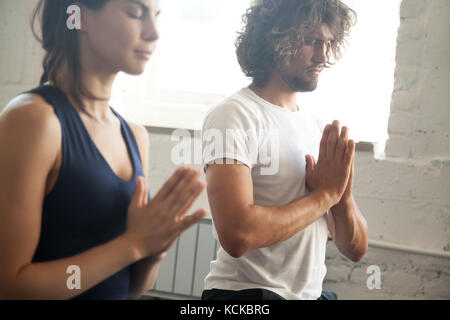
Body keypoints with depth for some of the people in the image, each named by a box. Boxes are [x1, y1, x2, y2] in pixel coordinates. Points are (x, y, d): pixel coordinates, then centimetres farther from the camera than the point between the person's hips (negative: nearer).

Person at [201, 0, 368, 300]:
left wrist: (343, 197, -12)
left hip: (312, 292, 5)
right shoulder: (235, 115, -11)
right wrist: (326, 193, -14)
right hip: (245, 290, -5)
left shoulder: (317, 126, 7)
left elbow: (356, 250, 7)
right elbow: (236, 235, -26)